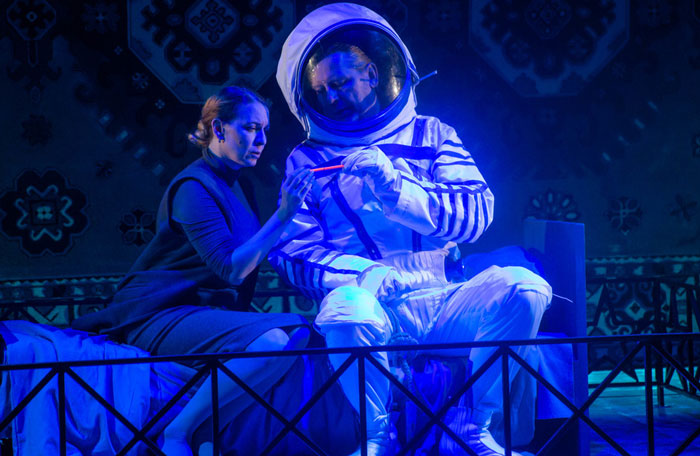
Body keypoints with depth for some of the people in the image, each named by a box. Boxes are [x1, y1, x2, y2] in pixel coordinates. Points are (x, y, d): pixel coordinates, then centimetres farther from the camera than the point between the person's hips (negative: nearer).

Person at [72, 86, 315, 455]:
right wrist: (282, 216, -21)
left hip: (200, 311, 9)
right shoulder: (194, 186, -10)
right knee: (273, 340, -31)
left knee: (299, 331, -12)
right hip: (160, 315, -9)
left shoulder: (236, 185, 18)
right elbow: (231, 269, -20)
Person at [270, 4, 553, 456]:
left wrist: (395, 186, -11)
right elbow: (292, 252, 1)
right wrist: (361, 273, -18)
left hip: (439, 303, 2)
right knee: (346, 308, -37)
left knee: (524, 287, -25)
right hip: (373, 301, -2)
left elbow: (476, 212, 3)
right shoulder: (307, 160, 13)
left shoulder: (431, 135, 16)